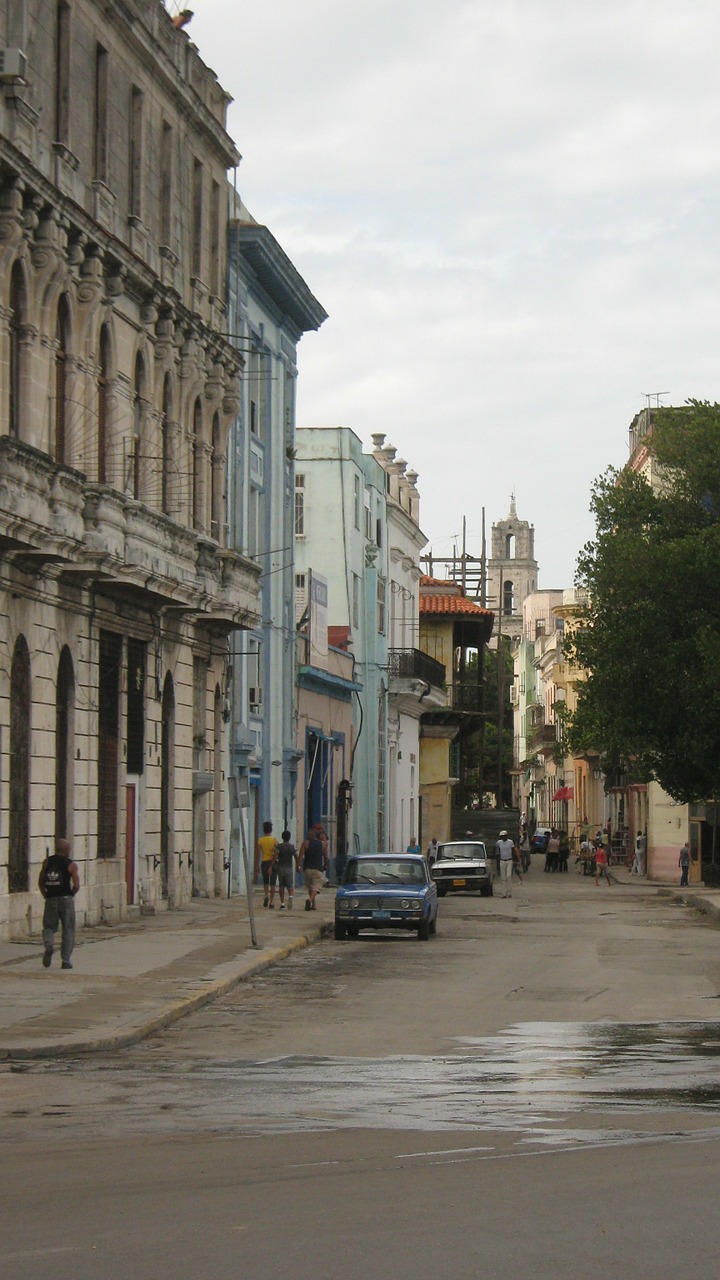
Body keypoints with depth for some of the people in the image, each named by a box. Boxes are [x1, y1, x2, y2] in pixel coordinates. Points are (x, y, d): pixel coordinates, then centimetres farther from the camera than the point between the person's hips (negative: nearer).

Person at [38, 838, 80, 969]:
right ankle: (66, 961, 4)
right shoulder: (71, 865, -4)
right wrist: (71, 894, 8)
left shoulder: (47, 862, 6)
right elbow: (76, 885, -10)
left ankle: (49, 945, -16)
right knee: (68, 931, 7)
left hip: (50, 899, 2)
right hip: (66, 899, -2)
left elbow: (40, 882, 5)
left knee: (49, 927, 15)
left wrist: (45, 895, 14)